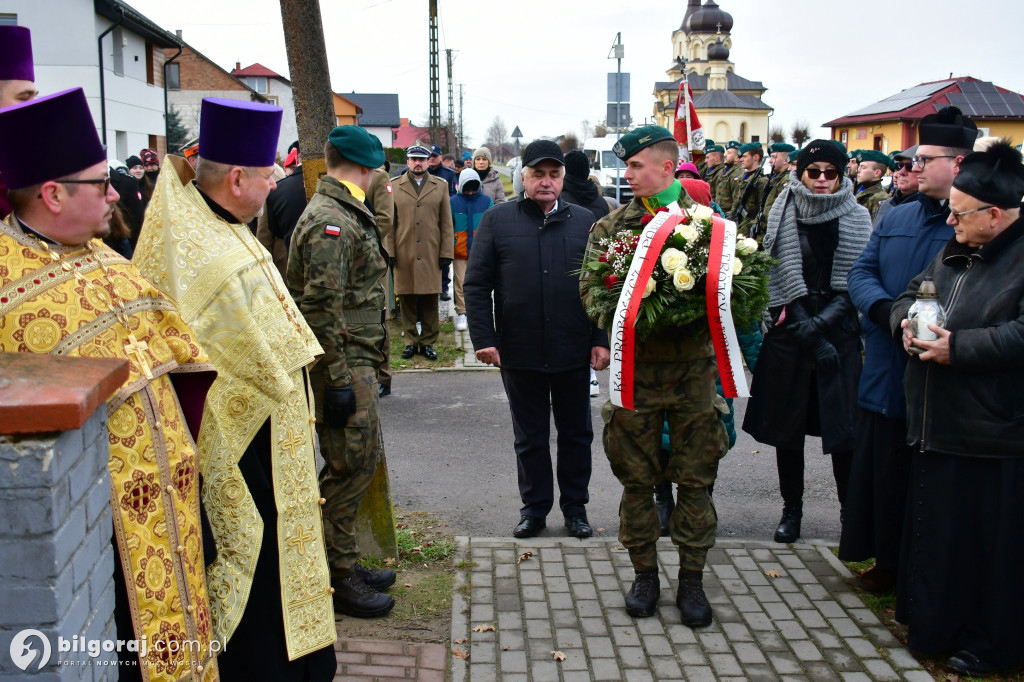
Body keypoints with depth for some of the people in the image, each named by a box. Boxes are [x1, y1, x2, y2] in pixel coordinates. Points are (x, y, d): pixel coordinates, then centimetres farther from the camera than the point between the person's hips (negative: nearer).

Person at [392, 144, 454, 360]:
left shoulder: (440, 186, 10)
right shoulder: (395, 187, 8)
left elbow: (446, 223, 8)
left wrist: (446, 253, 1)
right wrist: (389, 253, 0)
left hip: (431, 255, 0)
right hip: (404, 255, 0)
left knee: (430, 301, 2)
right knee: (406, 300, 4)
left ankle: (428, 341, 13)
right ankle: (411, 341, 15)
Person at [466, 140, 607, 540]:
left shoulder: (584, 221, 5)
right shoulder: (498, 220, 1)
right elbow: (476, 284, 0)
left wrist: (602, 339, 0)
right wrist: (483, 338, -8)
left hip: (574, 352, 1)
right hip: (519, 352, -1)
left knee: (576, 433, 12)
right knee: (530, 437, 12)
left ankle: (575, 507, 28)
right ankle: (534, 507, 27)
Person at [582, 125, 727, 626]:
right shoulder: (611, 227, 4)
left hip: (695, 365, -1)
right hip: (637, 367, 1)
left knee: (696, 479, 6)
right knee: (636, 477, 9)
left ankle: (691, 580, 21)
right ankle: (645, 574, 26)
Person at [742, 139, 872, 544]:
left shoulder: (858, 220, 5)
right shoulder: (782, 216, 2)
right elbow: (778, 277, -4)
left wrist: (821, 322, -13)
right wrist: (805, 331, -10)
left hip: (840, 332, 0)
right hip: (789, 331, 0)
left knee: (844, 427, -2)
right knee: (788, 427, 7)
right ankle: (791, 510, 21)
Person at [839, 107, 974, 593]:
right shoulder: (895, 218, 12)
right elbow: (861, 272, 8)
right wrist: (886, 310, -11)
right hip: (887, 368, 6)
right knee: (882, 470, 14)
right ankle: (887, 561, 31)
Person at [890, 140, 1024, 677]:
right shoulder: (954, 251, 13)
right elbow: (910, 294, 21)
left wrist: (959, 347, -22)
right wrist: (906, 319, -1)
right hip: (936, 426, 8)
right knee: (934, 531, 17)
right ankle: (933, 622, 35)